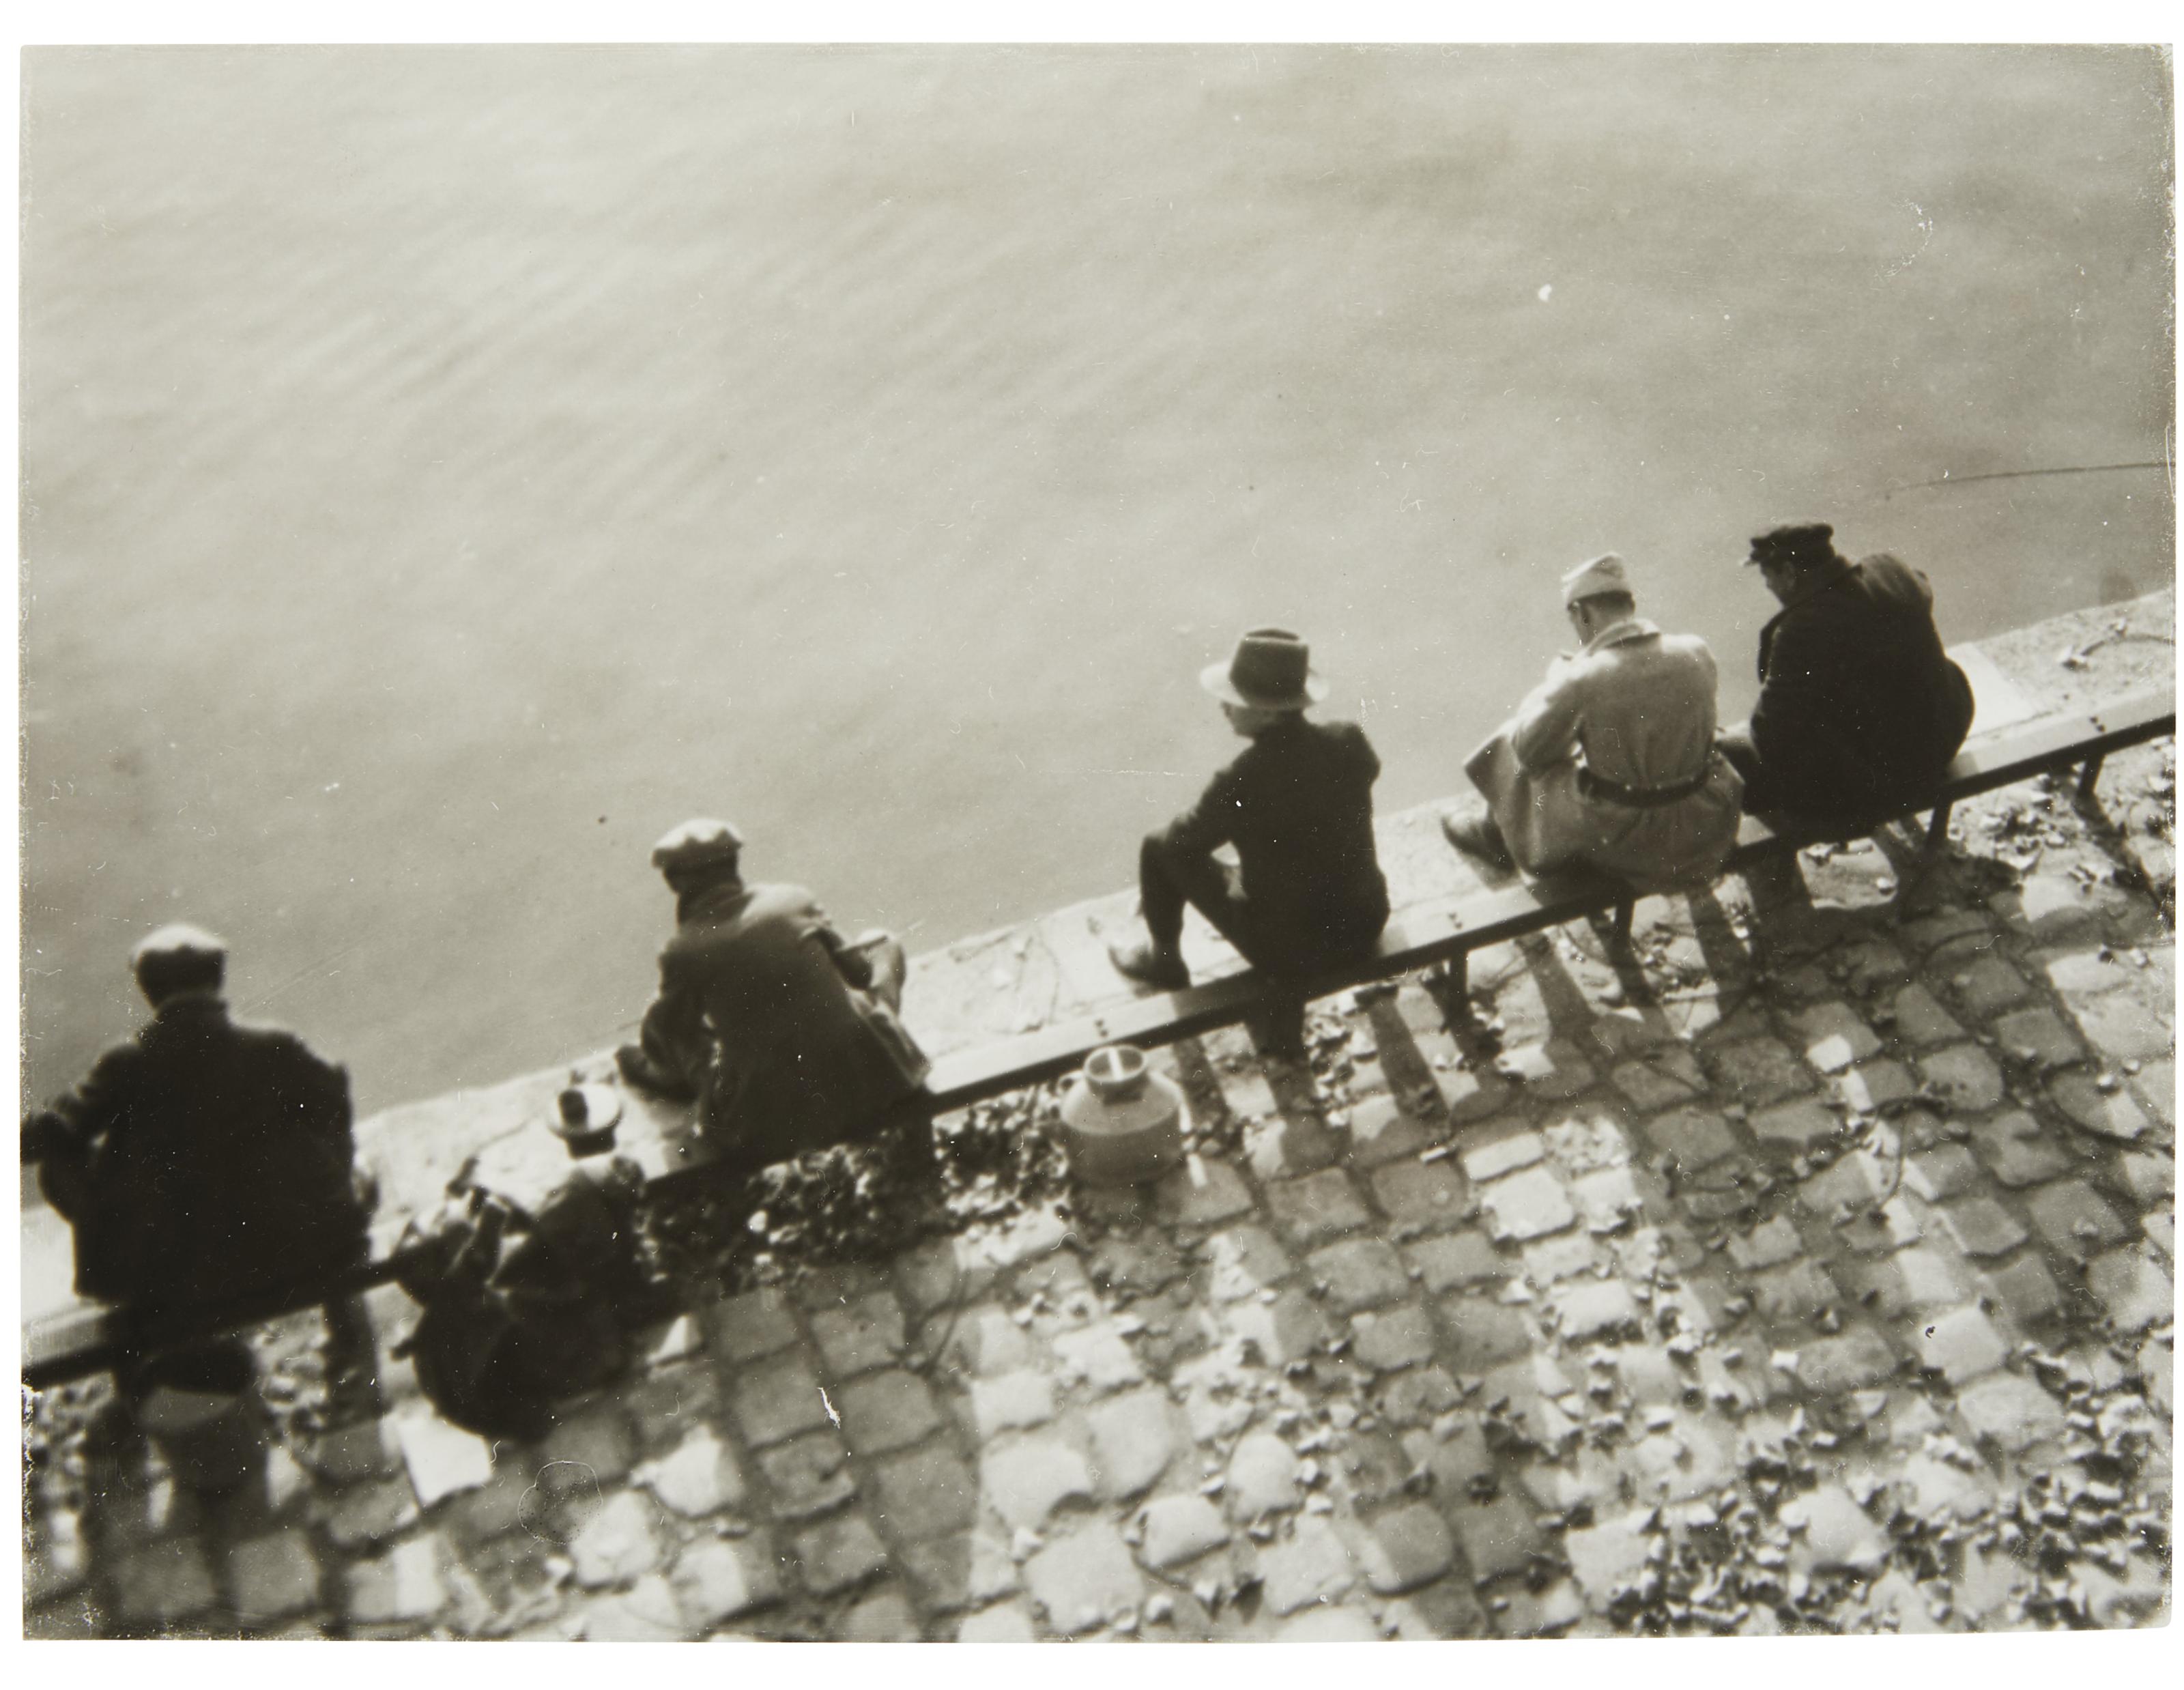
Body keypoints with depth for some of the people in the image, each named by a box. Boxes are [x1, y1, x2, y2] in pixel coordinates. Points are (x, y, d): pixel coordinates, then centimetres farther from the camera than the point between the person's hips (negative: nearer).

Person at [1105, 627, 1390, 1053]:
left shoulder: (1242, 782, -27)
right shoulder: (1350, 742, -12)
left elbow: (1183, 841, -11)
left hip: (1289, 949, -5)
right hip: (1365, 925, 5)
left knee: (1160, 849, 8)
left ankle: (1163, 959, 38)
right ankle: (1284, 1025, 40)